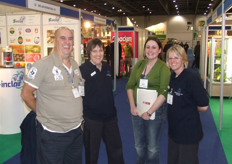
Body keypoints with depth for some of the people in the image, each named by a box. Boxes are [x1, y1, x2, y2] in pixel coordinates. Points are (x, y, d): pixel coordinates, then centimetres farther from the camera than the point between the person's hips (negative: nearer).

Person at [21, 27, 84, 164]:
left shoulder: (75, 65, 8)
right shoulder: (43, 64, -13)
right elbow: (26, 94, -10)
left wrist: (78, 116, 10)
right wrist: (41, 112, -3)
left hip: (76, 130, 7)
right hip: (52, 134, -6)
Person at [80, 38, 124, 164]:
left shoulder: (107, 67, 6)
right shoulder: (83, 69, -14)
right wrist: (81, 118, -17)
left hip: (110, 116, 6)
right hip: (91, 119, -6)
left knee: (116, 149, 17)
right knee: (92, 153, 12)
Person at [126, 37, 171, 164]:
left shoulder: (163, 68, -9)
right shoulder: (139, 64, 6)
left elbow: (164, 93, -17)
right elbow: (130, 85, 5)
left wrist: (149, 112, -18)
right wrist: (132, 106, -6)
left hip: (156, 110, -4)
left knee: (152, 147, 10)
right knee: (139, 145, 18)